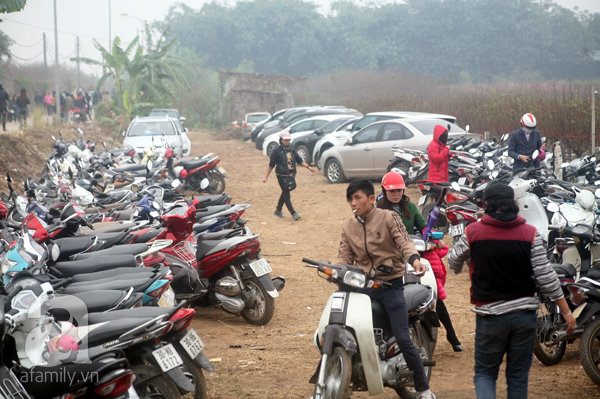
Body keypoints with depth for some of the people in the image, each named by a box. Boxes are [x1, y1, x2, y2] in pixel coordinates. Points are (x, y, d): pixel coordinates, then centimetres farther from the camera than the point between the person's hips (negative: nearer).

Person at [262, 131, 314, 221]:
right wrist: (266, 177, -1)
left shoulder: (291, 151, 14)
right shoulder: (277, 151, -3)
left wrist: (308, 167, 1)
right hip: (282, 176, -6)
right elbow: (271, 165, -2)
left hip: (290, 176, 6)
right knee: (286, 194, -7)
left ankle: (278, 210, 29)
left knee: (285, 193, 14)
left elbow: (300, 160, 15)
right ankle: (293, 213, -12)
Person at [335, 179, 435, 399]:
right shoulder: (348, 226, 12)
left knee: (403, 339, -9)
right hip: (362, 286, 4)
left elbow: (404, 242, -13)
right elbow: (345, 256, 6)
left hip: (390, 284, -4)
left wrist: (414, 259, -34)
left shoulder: (388, 217, -2)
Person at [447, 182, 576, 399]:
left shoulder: (472, 232, -7)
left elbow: (453, 263, 10)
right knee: (518, 376, 13)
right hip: (525, 314, 1)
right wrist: (566, 312, 1)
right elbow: (546, 278, -7)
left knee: (485, 372, 11)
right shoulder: (530, 233, -5)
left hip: (490, 316, -1)